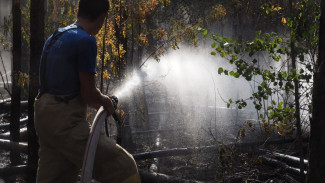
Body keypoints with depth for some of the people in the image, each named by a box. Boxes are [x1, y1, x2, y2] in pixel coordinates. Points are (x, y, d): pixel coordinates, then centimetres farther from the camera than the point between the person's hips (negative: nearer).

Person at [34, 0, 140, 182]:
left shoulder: (55, 37, 16)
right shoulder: (86, 41, -12)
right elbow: (89, 95, -13)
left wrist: (97, 99, 31)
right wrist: (107, 102, 7)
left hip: (44, 116, 10)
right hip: (66, 122, -10)